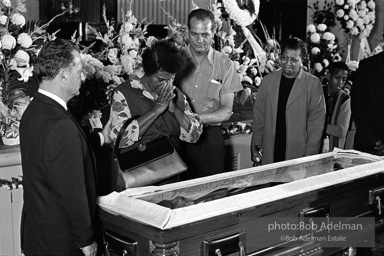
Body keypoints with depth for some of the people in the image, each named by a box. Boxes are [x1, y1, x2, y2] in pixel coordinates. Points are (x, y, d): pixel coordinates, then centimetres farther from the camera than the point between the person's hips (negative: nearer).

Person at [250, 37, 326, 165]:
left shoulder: (313, 84, -2)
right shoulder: (268, 80, 8)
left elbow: (316, 124, -4)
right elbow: (258, 117, 9)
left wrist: (310, 155, -9)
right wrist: (256, 146, 2)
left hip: (298, 154, -2)